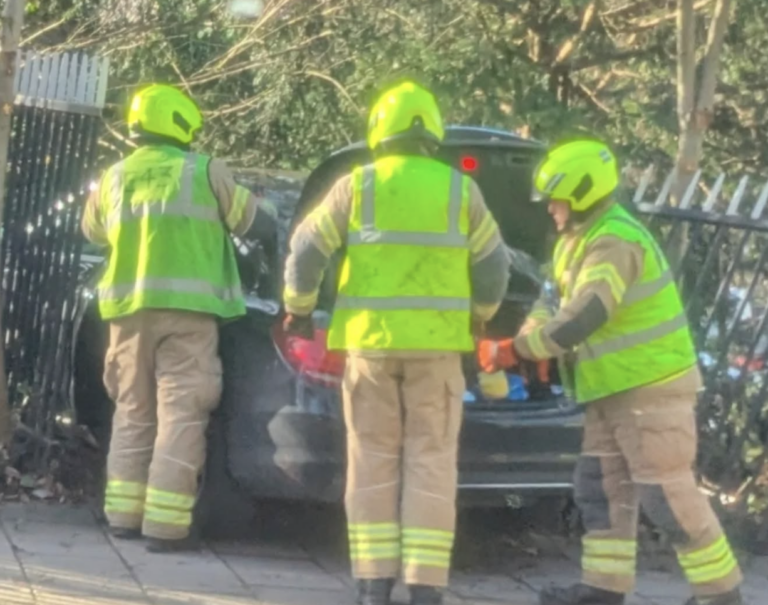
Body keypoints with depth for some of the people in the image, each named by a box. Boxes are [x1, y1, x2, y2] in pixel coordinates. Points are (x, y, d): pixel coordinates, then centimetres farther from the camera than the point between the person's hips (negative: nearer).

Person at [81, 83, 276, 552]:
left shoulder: (114, 179, 12)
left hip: (129, 308, 4)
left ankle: (125, 512, 14)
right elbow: (258, 223, 7)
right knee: (179, 414, -4)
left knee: (134, 411, 15)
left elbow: (93, 232, 28)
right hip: (187, 308, -4)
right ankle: (165, 522, -10)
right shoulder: (205, 172, 0)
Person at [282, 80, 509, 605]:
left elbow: (306, 251, 1)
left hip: (370, 341, 0)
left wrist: (299, 308, 18)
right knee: (429, 464, 3)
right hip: (436, 344, 0)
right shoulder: (461, 190, 2)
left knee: (373, 464, 7)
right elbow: (494, 266, 8)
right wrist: (479, 317, 26)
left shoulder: (356, 187, 0)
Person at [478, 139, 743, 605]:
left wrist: (515, 351, -22)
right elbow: (560, 302, 19)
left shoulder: (614, 243, -21)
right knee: (601, 486, 10)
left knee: (665, 490, -7)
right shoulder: (585, 238, 13)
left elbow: (584, 317, -27)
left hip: (650, 385, -10)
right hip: (615, 388, 10)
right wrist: (534, 331, -3)